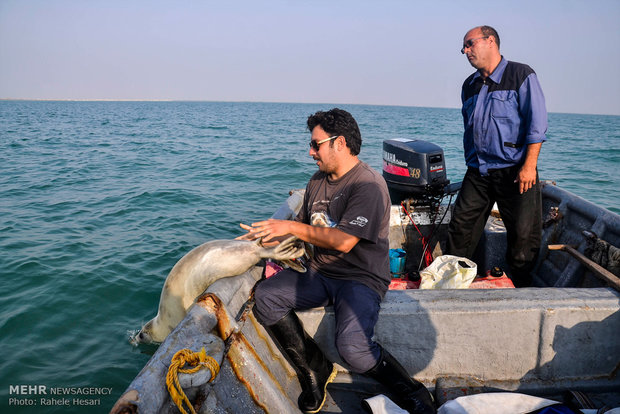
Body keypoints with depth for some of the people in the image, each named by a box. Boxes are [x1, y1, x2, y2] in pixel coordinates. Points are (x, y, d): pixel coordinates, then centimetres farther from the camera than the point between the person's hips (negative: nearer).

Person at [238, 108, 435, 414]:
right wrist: (267, 234, 4)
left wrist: (291, 227, -16)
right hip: (319, 274, 8)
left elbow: (343, 241, -24)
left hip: (361, 278, -7)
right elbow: (302, 229, 20)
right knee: (265, 296, -13)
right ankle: (315, 369, 2)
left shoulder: (369, 185, -15)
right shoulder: (318, 181, 12)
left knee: (352, 347, -29)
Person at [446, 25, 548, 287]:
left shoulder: (521, 75, -3)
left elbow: (536, 123, -9)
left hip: (514, 171, -5)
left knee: (523, 233, 0)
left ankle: (520, 287, 18)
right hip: (477, 172, 5)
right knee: (461, 224, 2)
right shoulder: (470, 85, 15)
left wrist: (529, 166, -16)